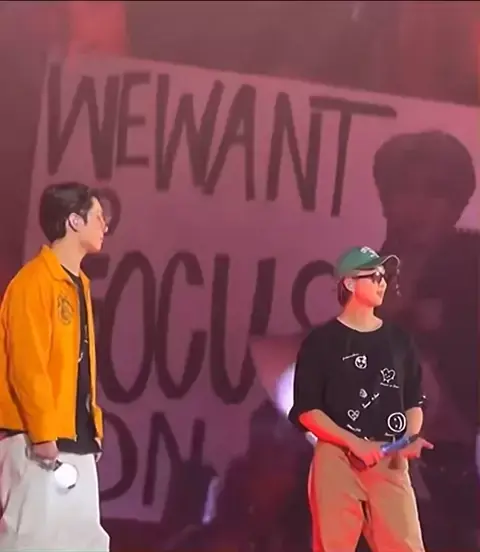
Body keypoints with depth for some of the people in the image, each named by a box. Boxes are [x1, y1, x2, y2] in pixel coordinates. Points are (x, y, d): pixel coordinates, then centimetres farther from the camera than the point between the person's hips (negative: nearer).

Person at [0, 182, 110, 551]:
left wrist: (92, 427, 15)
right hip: (39, 440, -9)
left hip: (76, 438, 9)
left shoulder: (78, 283, 16)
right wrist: (43, 433, -18)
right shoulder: (34, 282, -12)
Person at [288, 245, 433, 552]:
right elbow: (306, 411, -3)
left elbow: (414, 401, 19)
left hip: (390, 463, 4)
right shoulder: (322, 341, 1)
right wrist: (355, 443, -13)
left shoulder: (398, 340, 15)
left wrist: (410, 438, -2)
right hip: (338, 460, -3)